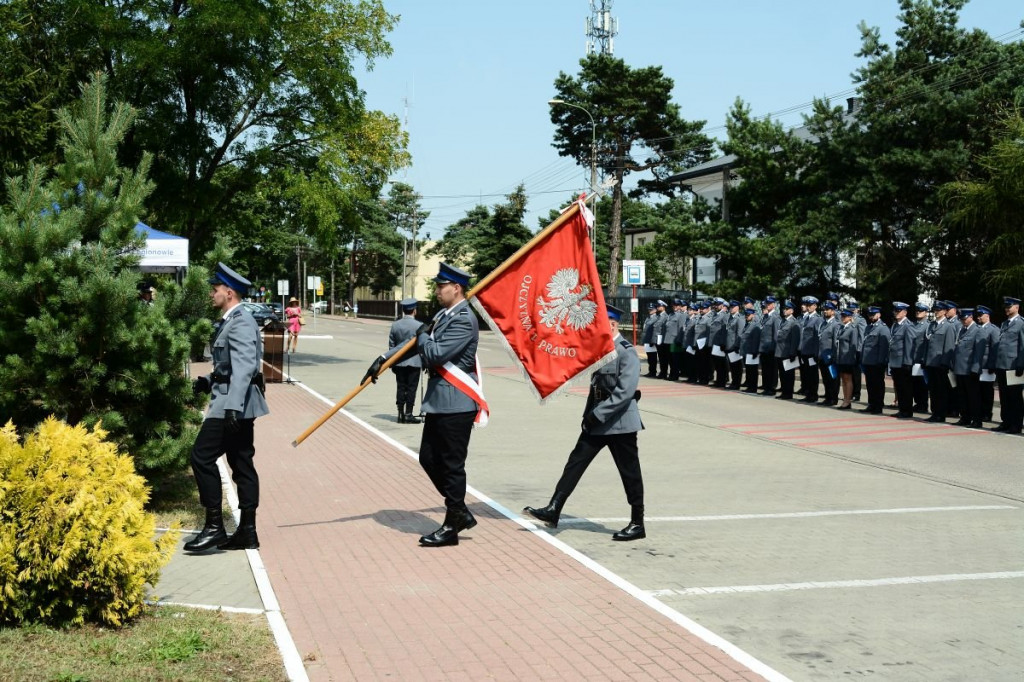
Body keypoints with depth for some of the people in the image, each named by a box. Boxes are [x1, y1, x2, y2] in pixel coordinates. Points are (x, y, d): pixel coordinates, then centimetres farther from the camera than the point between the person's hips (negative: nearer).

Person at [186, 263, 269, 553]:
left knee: (202, 456, -9)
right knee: (241, 463, 9)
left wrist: (233, 406, -32)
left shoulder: (240, 322, -14)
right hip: (237, 404, 10)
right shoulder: (231, 321, 18)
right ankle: (247, 532, 13)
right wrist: (208, 381, 9)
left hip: (234, 403, -10)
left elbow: (244, 366, -25)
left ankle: (214, 526, -5)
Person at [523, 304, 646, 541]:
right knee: (575, 462, 4)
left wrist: (598, 414, -23)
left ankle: (637, 524, 14)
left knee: (630, 473, 3)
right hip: (597, 422, 8)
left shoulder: (626, 352, -16)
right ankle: (553, 510, 6)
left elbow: (625, 392, -24)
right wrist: (589, 415, 9)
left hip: (620, 423, -8)